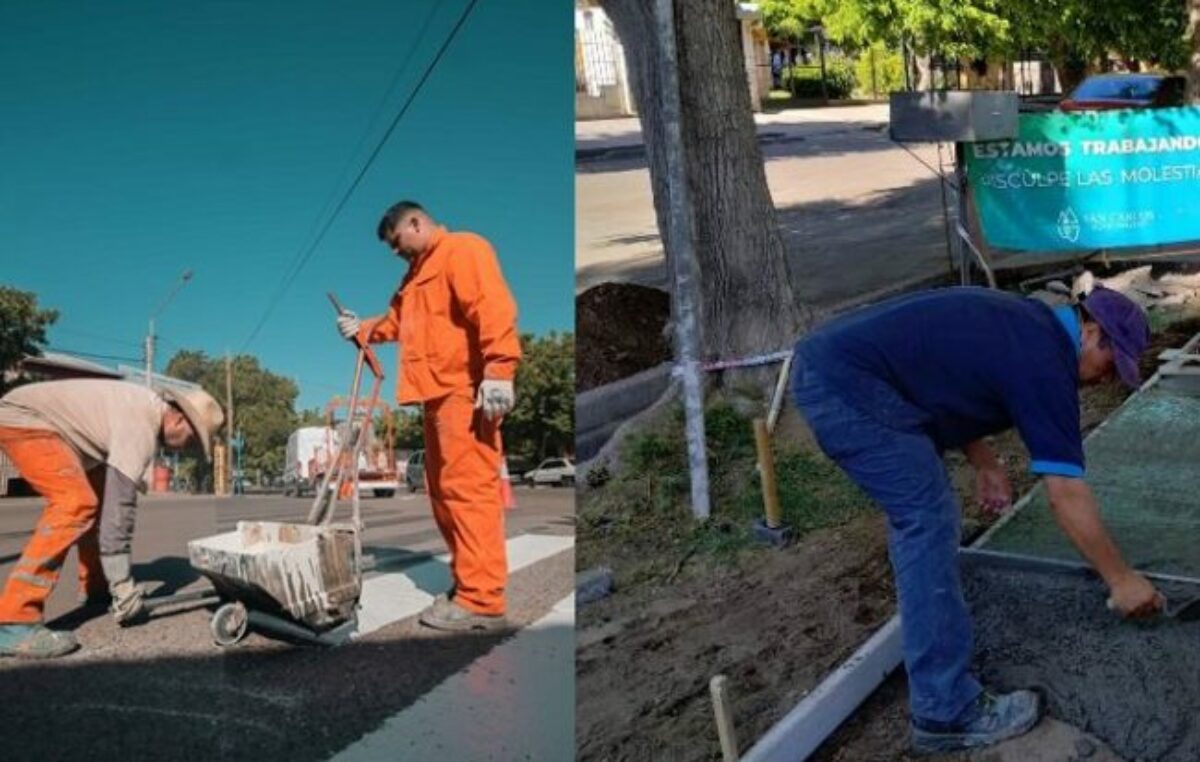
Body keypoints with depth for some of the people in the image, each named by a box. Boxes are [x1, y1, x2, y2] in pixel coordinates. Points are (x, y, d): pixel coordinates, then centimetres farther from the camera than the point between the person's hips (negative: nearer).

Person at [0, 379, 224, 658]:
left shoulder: (149, 408, 7)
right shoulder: (140, 426, -23)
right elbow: (120, 504, -24)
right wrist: (122, 583, -19)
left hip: (41, 420, 11)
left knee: (101, 496, 14)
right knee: (77, 503, -24)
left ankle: (94, 587, 26)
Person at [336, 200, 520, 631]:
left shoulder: (462, 249, -4)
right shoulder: (418, 273, 28)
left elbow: (493, 308, -18)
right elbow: (397, 320, 34)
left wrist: (498, 371, -27)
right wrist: (362, 330, 16)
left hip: (466, 392, -10)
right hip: (439, 394, 10)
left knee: (468, 489, -13)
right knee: (445, 491, 10)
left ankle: (482, 601, -12)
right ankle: (468, 584, 17)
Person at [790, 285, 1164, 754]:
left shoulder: (1024, 326, 20)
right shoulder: (1044, 358, -9)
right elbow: (1066, 494, -8)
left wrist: (983, 463, 22)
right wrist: (1121, 579, 2)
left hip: (828, 361, 11)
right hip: (846, 383, -11)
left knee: (919, 511, 23)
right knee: (929, 521, -8)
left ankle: (928, 635, 40)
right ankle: (944, 713, -3)